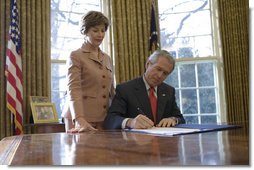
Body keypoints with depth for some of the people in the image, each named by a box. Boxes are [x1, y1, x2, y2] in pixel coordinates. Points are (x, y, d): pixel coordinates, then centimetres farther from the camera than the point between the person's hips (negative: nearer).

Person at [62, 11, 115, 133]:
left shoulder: (107, 58, 14)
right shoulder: (75, 56, -5)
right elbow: (73, 89, -18)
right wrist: (80, 119, -32)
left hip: (104, 119, 5)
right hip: (82, 119, -5)